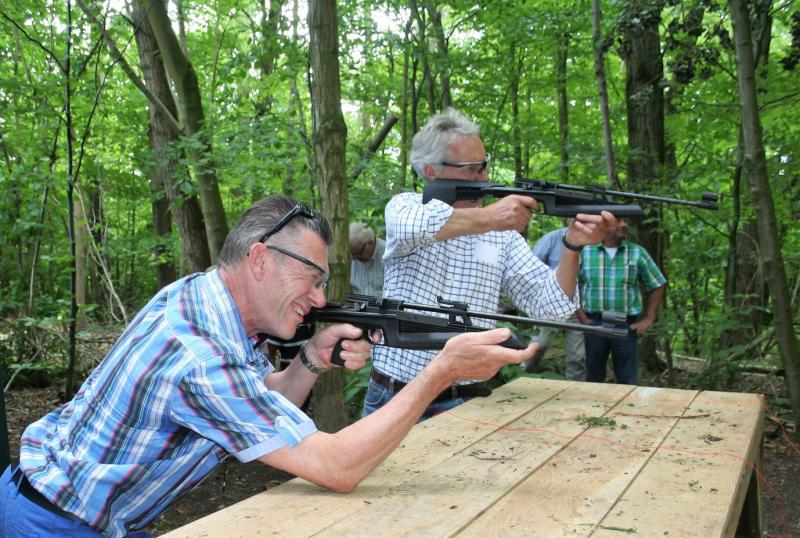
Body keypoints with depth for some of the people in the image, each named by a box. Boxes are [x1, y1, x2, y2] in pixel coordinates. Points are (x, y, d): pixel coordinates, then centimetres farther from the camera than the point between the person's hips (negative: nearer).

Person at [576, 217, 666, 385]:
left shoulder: (637, 253, 3)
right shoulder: (585, 251, 1)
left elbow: (657, 285, 10)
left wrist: (648, 319, 4)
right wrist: (582, 318, -1)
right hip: (594, 324, 0)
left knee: (627, 380, 4)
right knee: (594, 377, 11)